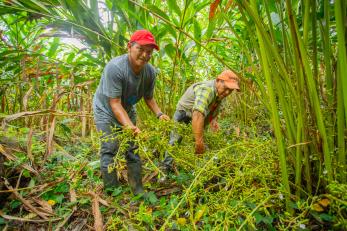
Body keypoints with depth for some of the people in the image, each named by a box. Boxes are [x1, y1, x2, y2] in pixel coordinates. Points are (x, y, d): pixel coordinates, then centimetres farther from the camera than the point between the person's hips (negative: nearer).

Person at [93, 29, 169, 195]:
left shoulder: (150, 71, -16)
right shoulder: (115, 67, -32)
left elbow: (149, 97, -3)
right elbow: (115, 103, -33)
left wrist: (159, 114, -21)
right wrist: (129, 126, -46)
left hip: (128, 111, 5)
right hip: (105, 110, -4)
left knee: (132, 149, 6)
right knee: (109, 149, -8)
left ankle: (138, 190, 18)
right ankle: (111, 191, 8)